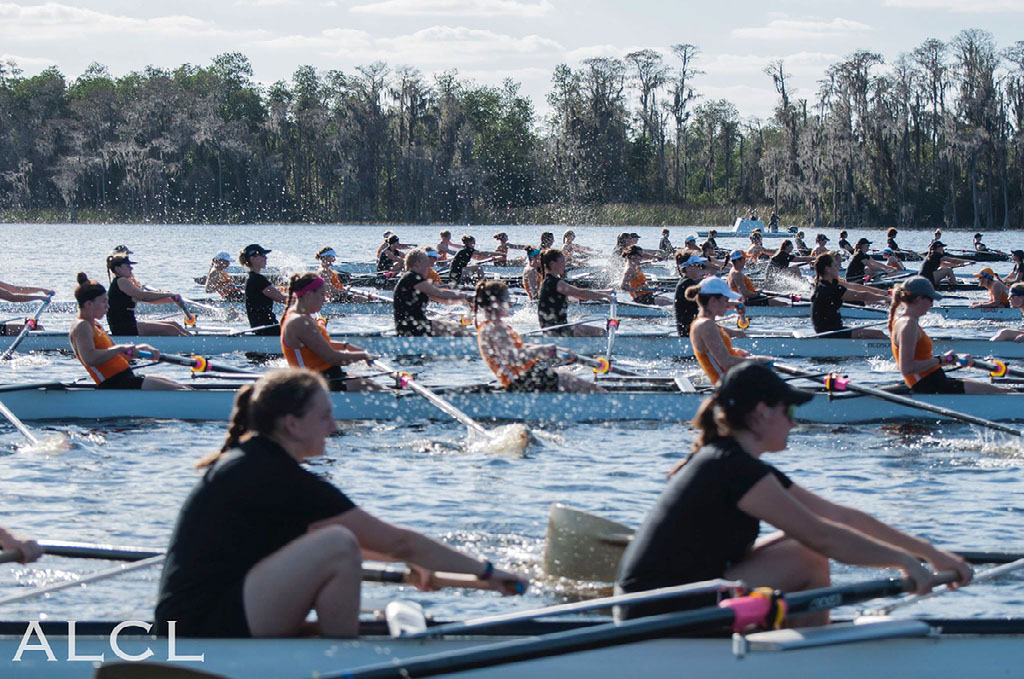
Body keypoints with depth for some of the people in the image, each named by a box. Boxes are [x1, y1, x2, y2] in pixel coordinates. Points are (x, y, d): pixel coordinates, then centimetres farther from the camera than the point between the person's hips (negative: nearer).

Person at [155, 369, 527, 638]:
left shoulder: (241, 462, 14)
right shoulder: (281, 478, -13)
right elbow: (396, 541, -9)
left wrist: (409, 559, 23)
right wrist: (485, 571, -2)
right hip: (208, 634, -10)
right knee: (337, 547, -21)